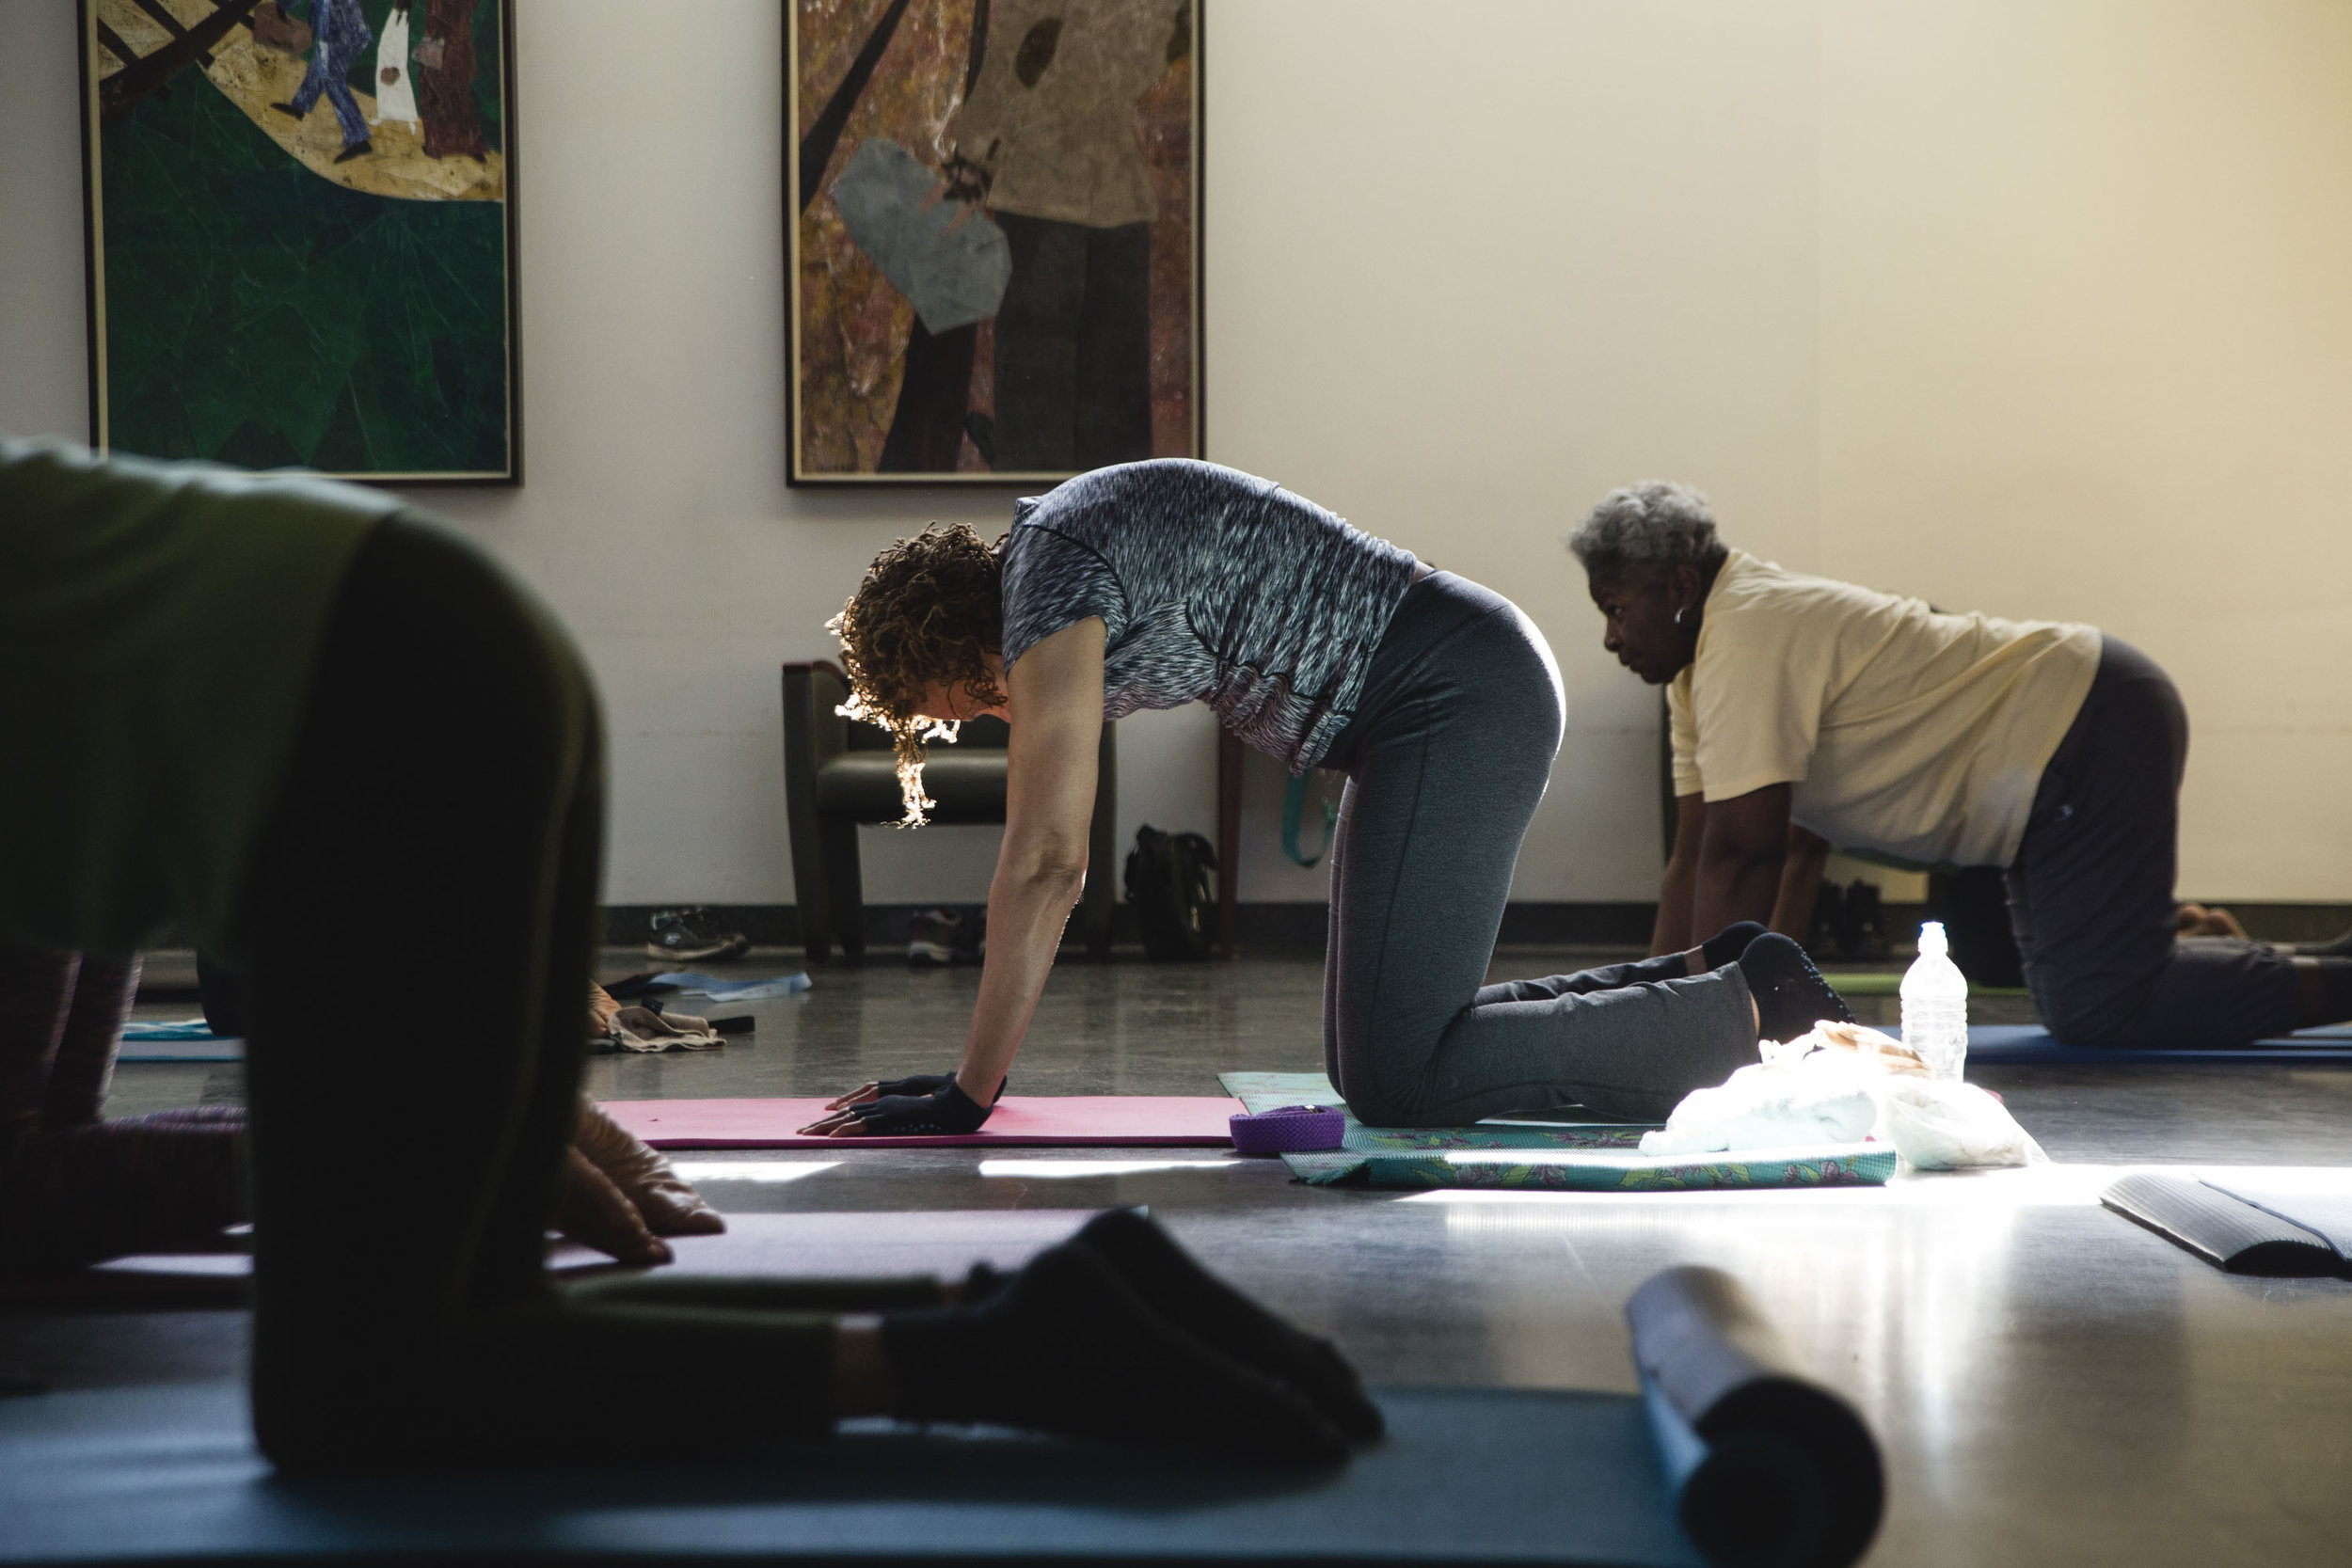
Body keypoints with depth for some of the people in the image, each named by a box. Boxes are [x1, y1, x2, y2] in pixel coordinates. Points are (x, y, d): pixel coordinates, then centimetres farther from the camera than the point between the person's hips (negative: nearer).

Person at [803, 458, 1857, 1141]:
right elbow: (1048, 864, 18)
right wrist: (972, 1068, 17)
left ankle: (1755, 1009, -6)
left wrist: (969, 1099, -13)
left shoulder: (1048, 579, -13)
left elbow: (1045, 862, -17)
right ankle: (1705, 979, 14)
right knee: (1387, 1051, 11)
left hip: (1461, 700, -10)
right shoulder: (1064, 579, 16)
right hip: (1473, 696, 10)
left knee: (1395, 1080, -13)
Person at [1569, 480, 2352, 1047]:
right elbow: (1693, 858, 10)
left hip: (2095, 734, -10)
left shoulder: (1751, 635, -22)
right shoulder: (1696, 671, 9)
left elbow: (1741, 855, -25)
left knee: (2097, 1012, -13)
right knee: (2070, 997, 17)